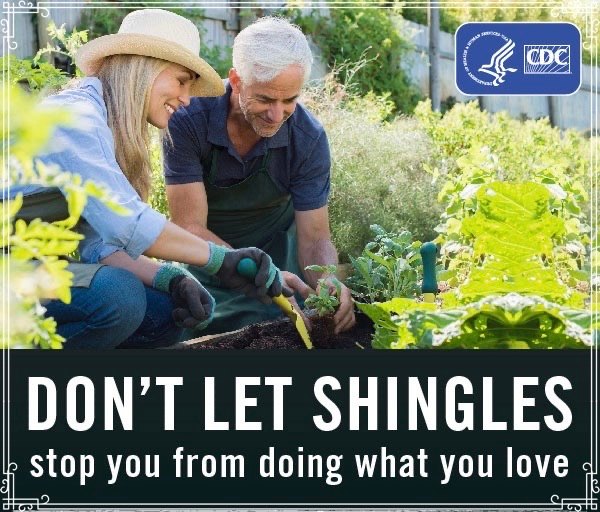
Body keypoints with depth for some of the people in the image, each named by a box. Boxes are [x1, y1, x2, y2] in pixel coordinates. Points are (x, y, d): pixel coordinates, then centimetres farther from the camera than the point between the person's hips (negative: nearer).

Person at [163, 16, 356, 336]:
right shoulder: (188, 120, -29)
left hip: (275, 251, 1)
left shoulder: (308, 138, -22)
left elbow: (314, 238, -18)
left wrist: (329, 282, -43)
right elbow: (189, 227, -29)